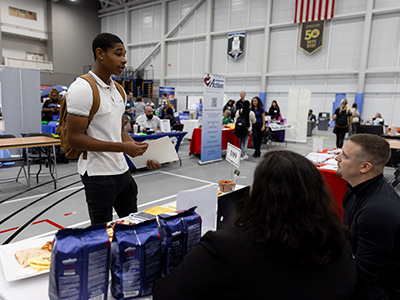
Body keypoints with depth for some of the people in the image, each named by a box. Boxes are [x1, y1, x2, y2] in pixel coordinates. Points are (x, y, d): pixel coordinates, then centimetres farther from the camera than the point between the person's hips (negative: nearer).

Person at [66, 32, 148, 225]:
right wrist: (122, 147, -24)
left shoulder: (118, 90, 11)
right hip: (98, 175, -8)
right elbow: (74, 138, -19)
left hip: (122, 171, 8)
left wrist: (137, 148, -3)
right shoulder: (82, 88, -14)